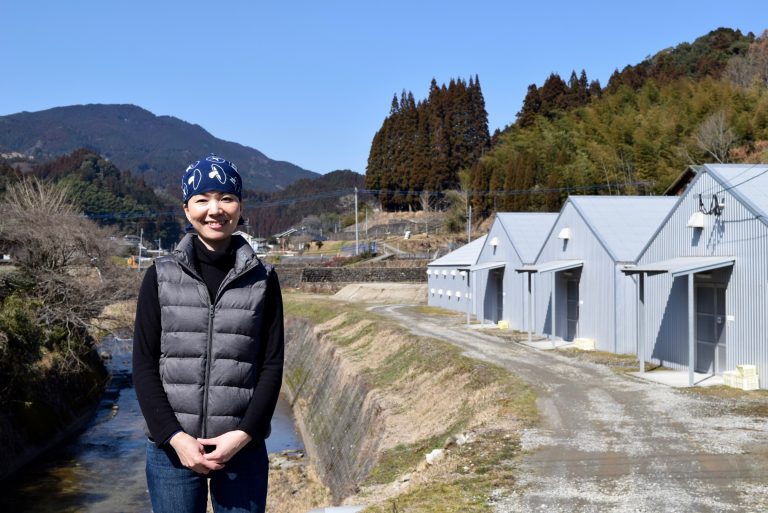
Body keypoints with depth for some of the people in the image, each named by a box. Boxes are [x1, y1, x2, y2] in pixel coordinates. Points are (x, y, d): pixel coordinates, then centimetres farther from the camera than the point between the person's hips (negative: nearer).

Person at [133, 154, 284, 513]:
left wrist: (243, 434, -10)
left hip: (242, 449, 0)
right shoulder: (161, 277, 3)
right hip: (172, 448, 0)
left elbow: (272, 365, 2)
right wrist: (174, 436, -10)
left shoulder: (262, 280, 4)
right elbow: (144, 365, 0)